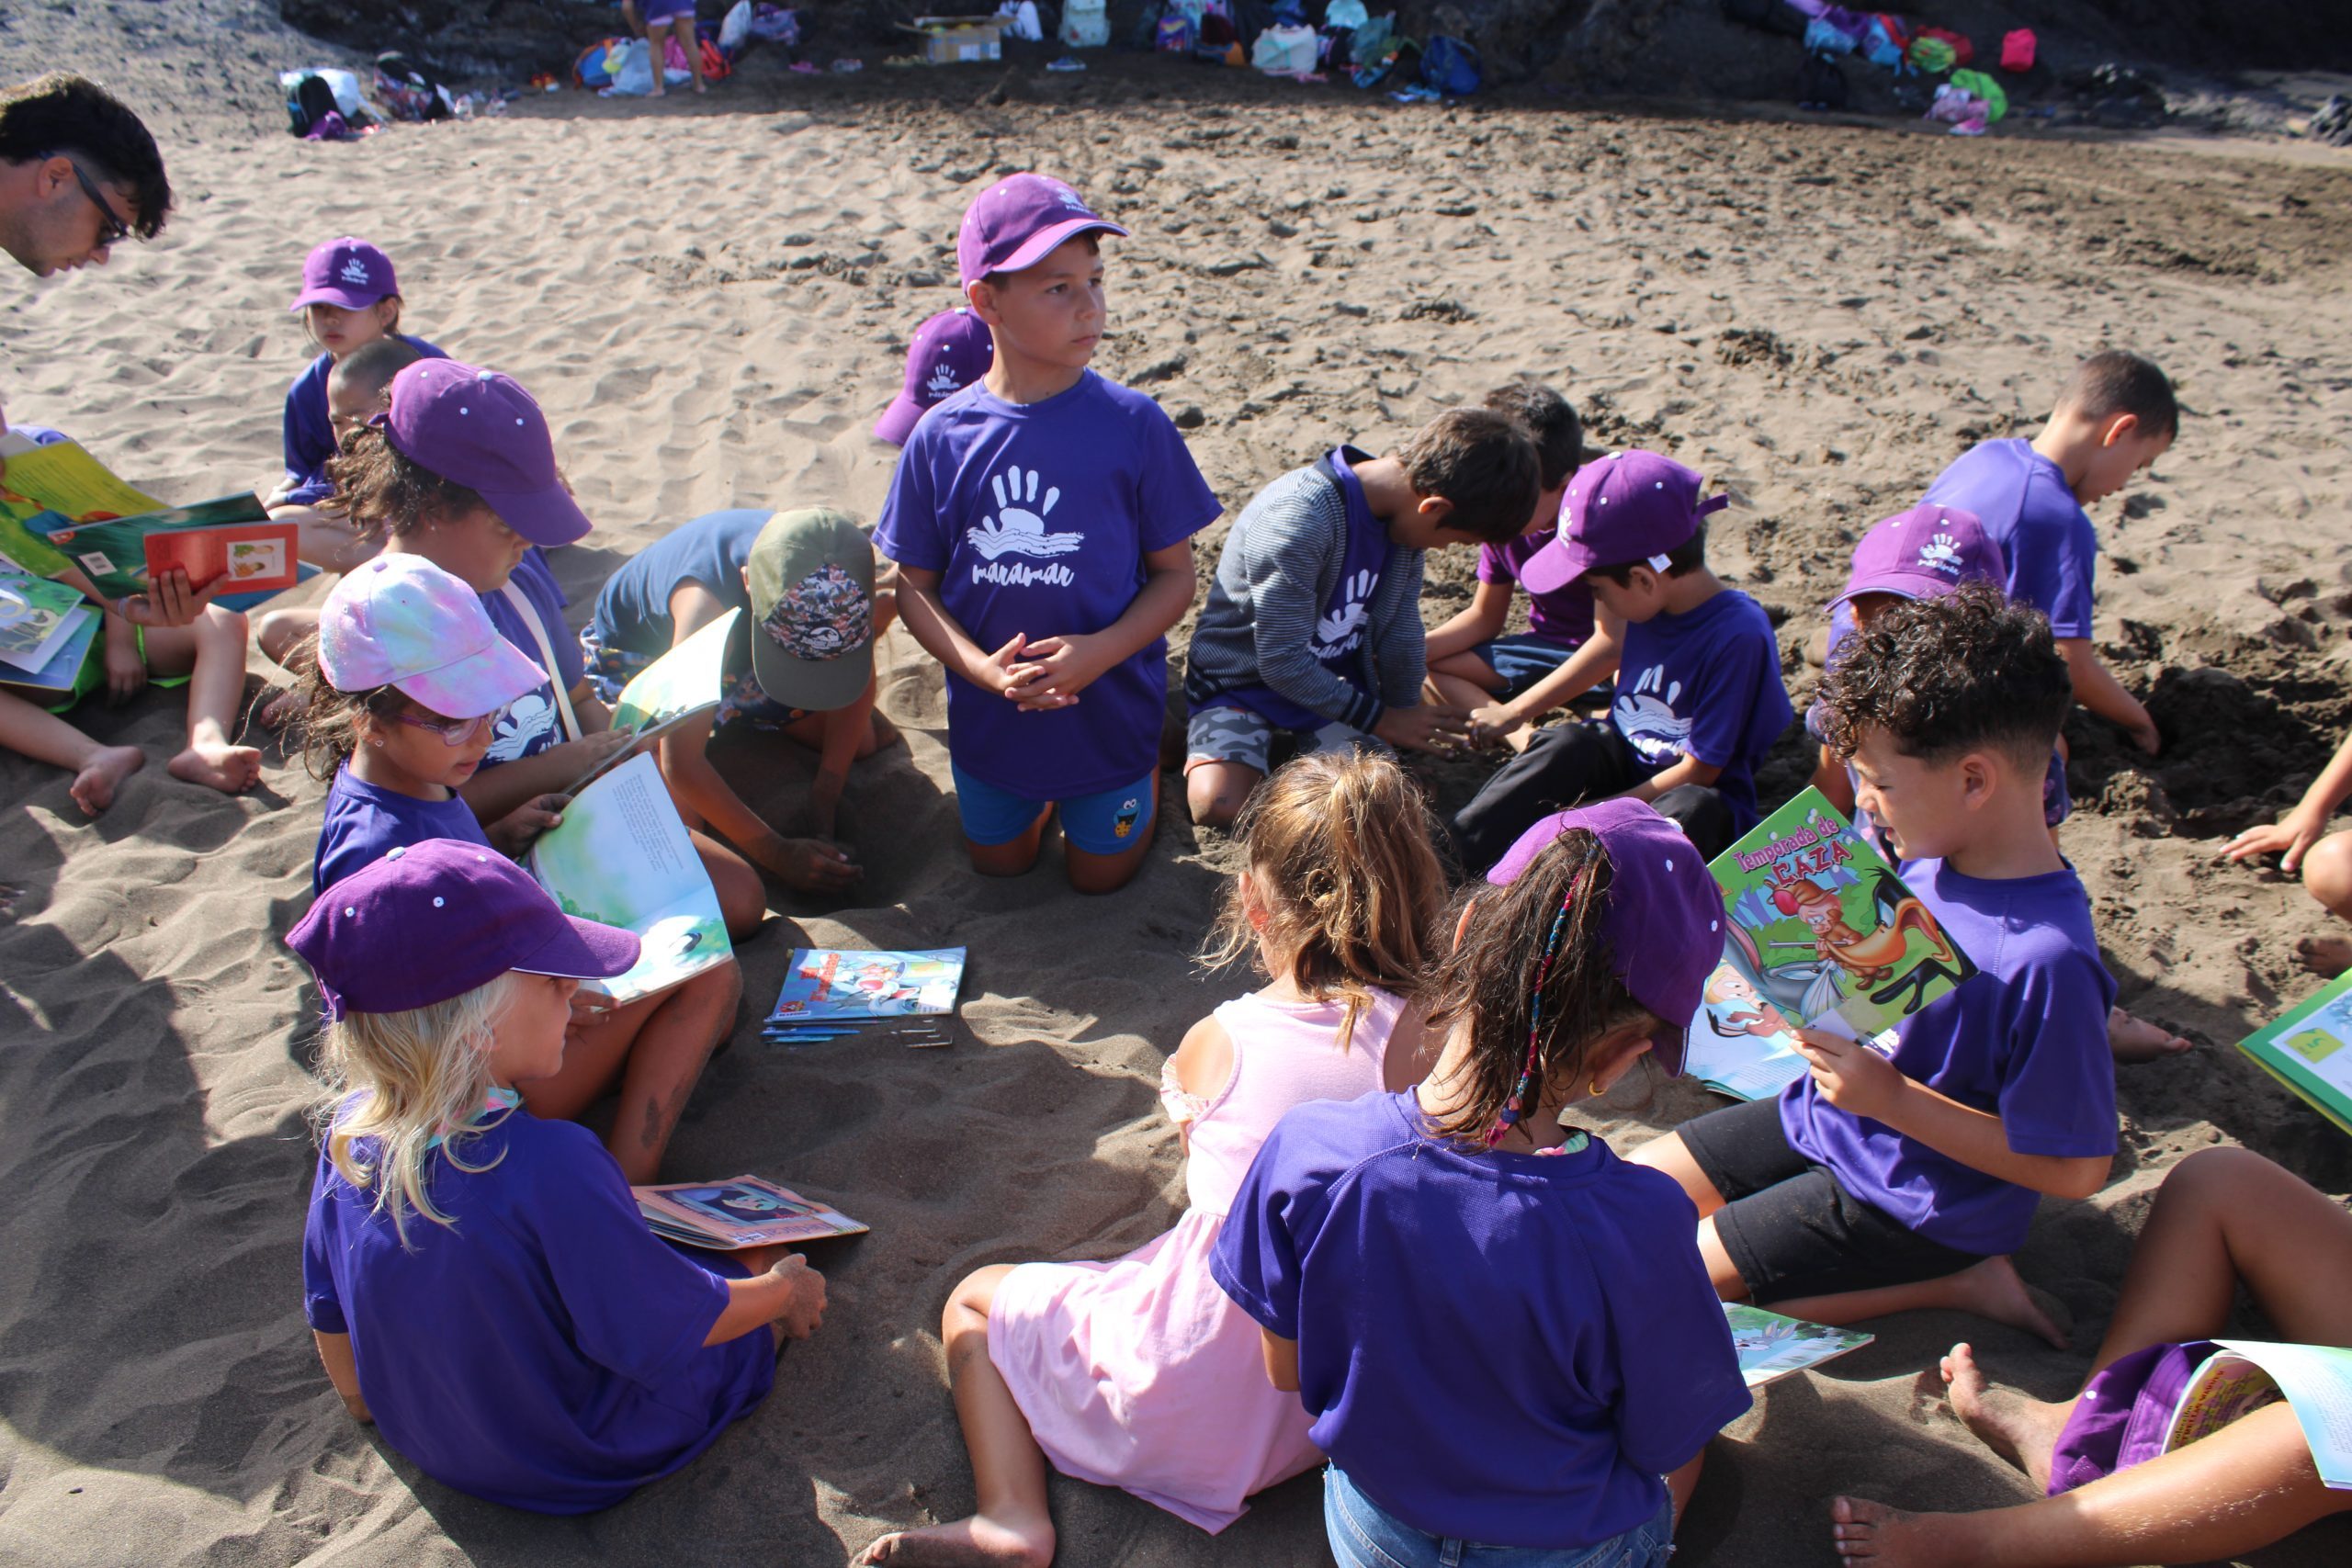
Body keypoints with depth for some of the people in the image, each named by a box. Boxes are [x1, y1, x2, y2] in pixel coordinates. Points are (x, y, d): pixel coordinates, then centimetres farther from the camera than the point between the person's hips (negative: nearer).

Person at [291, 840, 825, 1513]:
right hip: (583, 1469, -7)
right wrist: (781, 1292, -6)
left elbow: (331, 1319, -1)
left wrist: (370, 1406, 21)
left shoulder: (347, 1132, -18)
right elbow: (667, 1333, -26)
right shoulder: (547, 1166, -41)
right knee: (784, 1281, 12)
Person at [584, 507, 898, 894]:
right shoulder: (705, 604, -45)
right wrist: (778, 854, -35)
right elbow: (681, 764, -39)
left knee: (864, 740, -2)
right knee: (677, 816, -22)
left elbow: (856, 673, -14)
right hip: (633, 657, -4)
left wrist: (824, 800, -18)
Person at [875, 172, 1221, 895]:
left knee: (1100, 877, 18)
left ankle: (1143, 780, 44)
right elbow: (915, 586, -4)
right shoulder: (942, 437, -12)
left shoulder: (1134, 426, -15)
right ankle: (1044, 805, 50)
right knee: (998, 869, 22)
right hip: (988, 721, 2)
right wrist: (983, 669, -21)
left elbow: (1175, 573, -9)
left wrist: (1098, 652, -25)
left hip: (1109, 710, -2)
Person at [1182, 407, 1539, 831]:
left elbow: (1401, 629, 5)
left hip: (1333, 680, 5)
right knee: (1218, 804, -28)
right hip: (1240, 680, -5)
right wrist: (1378, 719, -16)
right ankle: (1267, 741, 4)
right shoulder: (1298, 521, -31)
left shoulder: (1404, 510, -7)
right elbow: (1281, 662, -26)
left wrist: (1408, 720, 14)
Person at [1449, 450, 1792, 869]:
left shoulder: (1739, 635, -24)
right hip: (1623, 757, 6)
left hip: (1699, 792, -5)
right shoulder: (1650, 607, -3)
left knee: (1694, 807, -36)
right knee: (1567, 742, -22)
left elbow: (1698, 771, -20)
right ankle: (1458, 847, -32)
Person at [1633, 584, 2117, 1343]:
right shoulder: (1929, 859, -5)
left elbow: (2076, 1167, -25)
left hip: (1913, 1199, -9)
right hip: (1823, 1114, 9)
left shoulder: (2047, 959, -31)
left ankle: (1953, 1281, 0)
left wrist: (1890, 1098, -27)